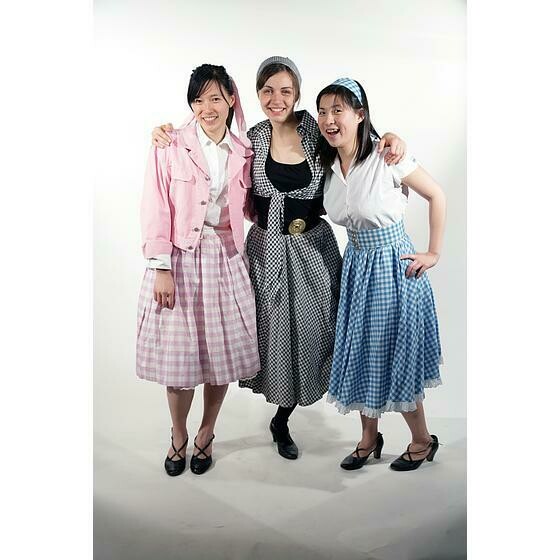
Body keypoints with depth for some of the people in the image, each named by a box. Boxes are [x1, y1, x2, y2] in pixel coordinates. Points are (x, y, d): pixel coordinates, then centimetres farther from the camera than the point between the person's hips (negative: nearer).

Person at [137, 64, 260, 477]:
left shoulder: (244, 152, 8)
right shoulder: (170, 147, -4)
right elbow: (157, 209, -7)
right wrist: (161, 268, -13)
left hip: (225, 260, 3)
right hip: (180, 259, -3)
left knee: (222, 351, 7)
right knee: (178, 351, 4)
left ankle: (206, 435, 29)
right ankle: (179, 437, 27)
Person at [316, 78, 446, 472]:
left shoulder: (386, 156, -17)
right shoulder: (329, 164, 1)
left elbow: (437, 196, -8)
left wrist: (434, 253, -8)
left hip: (392, 265, -6)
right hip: (356, 265, 6)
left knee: (395, 355, 4)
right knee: (360, 352, 12)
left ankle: (423, 440, 28)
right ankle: (369, 437, 32)